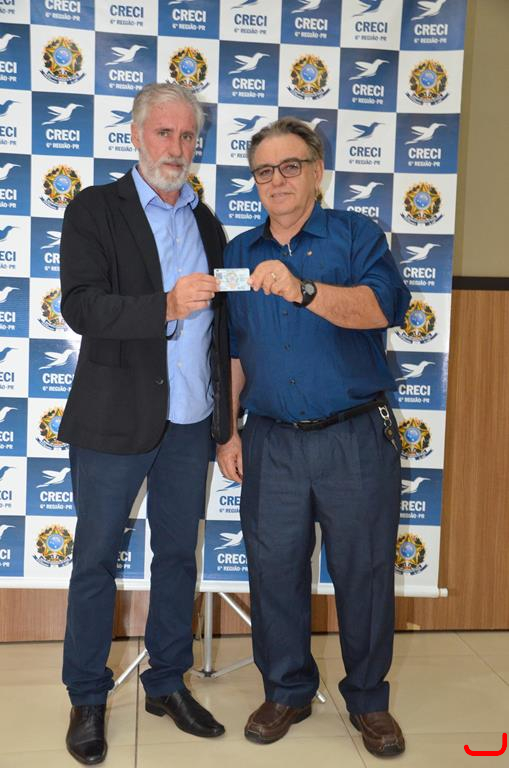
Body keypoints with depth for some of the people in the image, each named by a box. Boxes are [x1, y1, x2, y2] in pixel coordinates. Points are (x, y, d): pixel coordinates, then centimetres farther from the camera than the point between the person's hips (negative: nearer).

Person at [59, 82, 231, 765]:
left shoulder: (206, 222, 14)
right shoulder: (95, 210, -1)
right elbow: (81, 306, -14)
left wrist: (224, 414, 11)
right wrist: (167, 307, -27)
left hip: (190, 424, 5)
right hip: (115, 423, -4)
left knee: (178, 555, 14)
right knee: (96, 561, 7)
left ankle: (168, 683, 30)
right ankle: (88, 699, 24)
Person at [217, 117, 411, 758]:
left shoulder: (356, 236, 2)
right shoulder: (238, 254, 13)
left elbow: (385, 305, -17)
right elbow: (230, 354, 14)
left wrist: (303, 290, -31)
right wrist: (225, 432, 8)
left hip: (357, 439, -2)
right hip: (271, 443, 3)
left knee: (364, 570, 6)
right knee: (274, 569, 9)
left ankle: (368, 699, 26)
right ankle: (287, 691, 29)